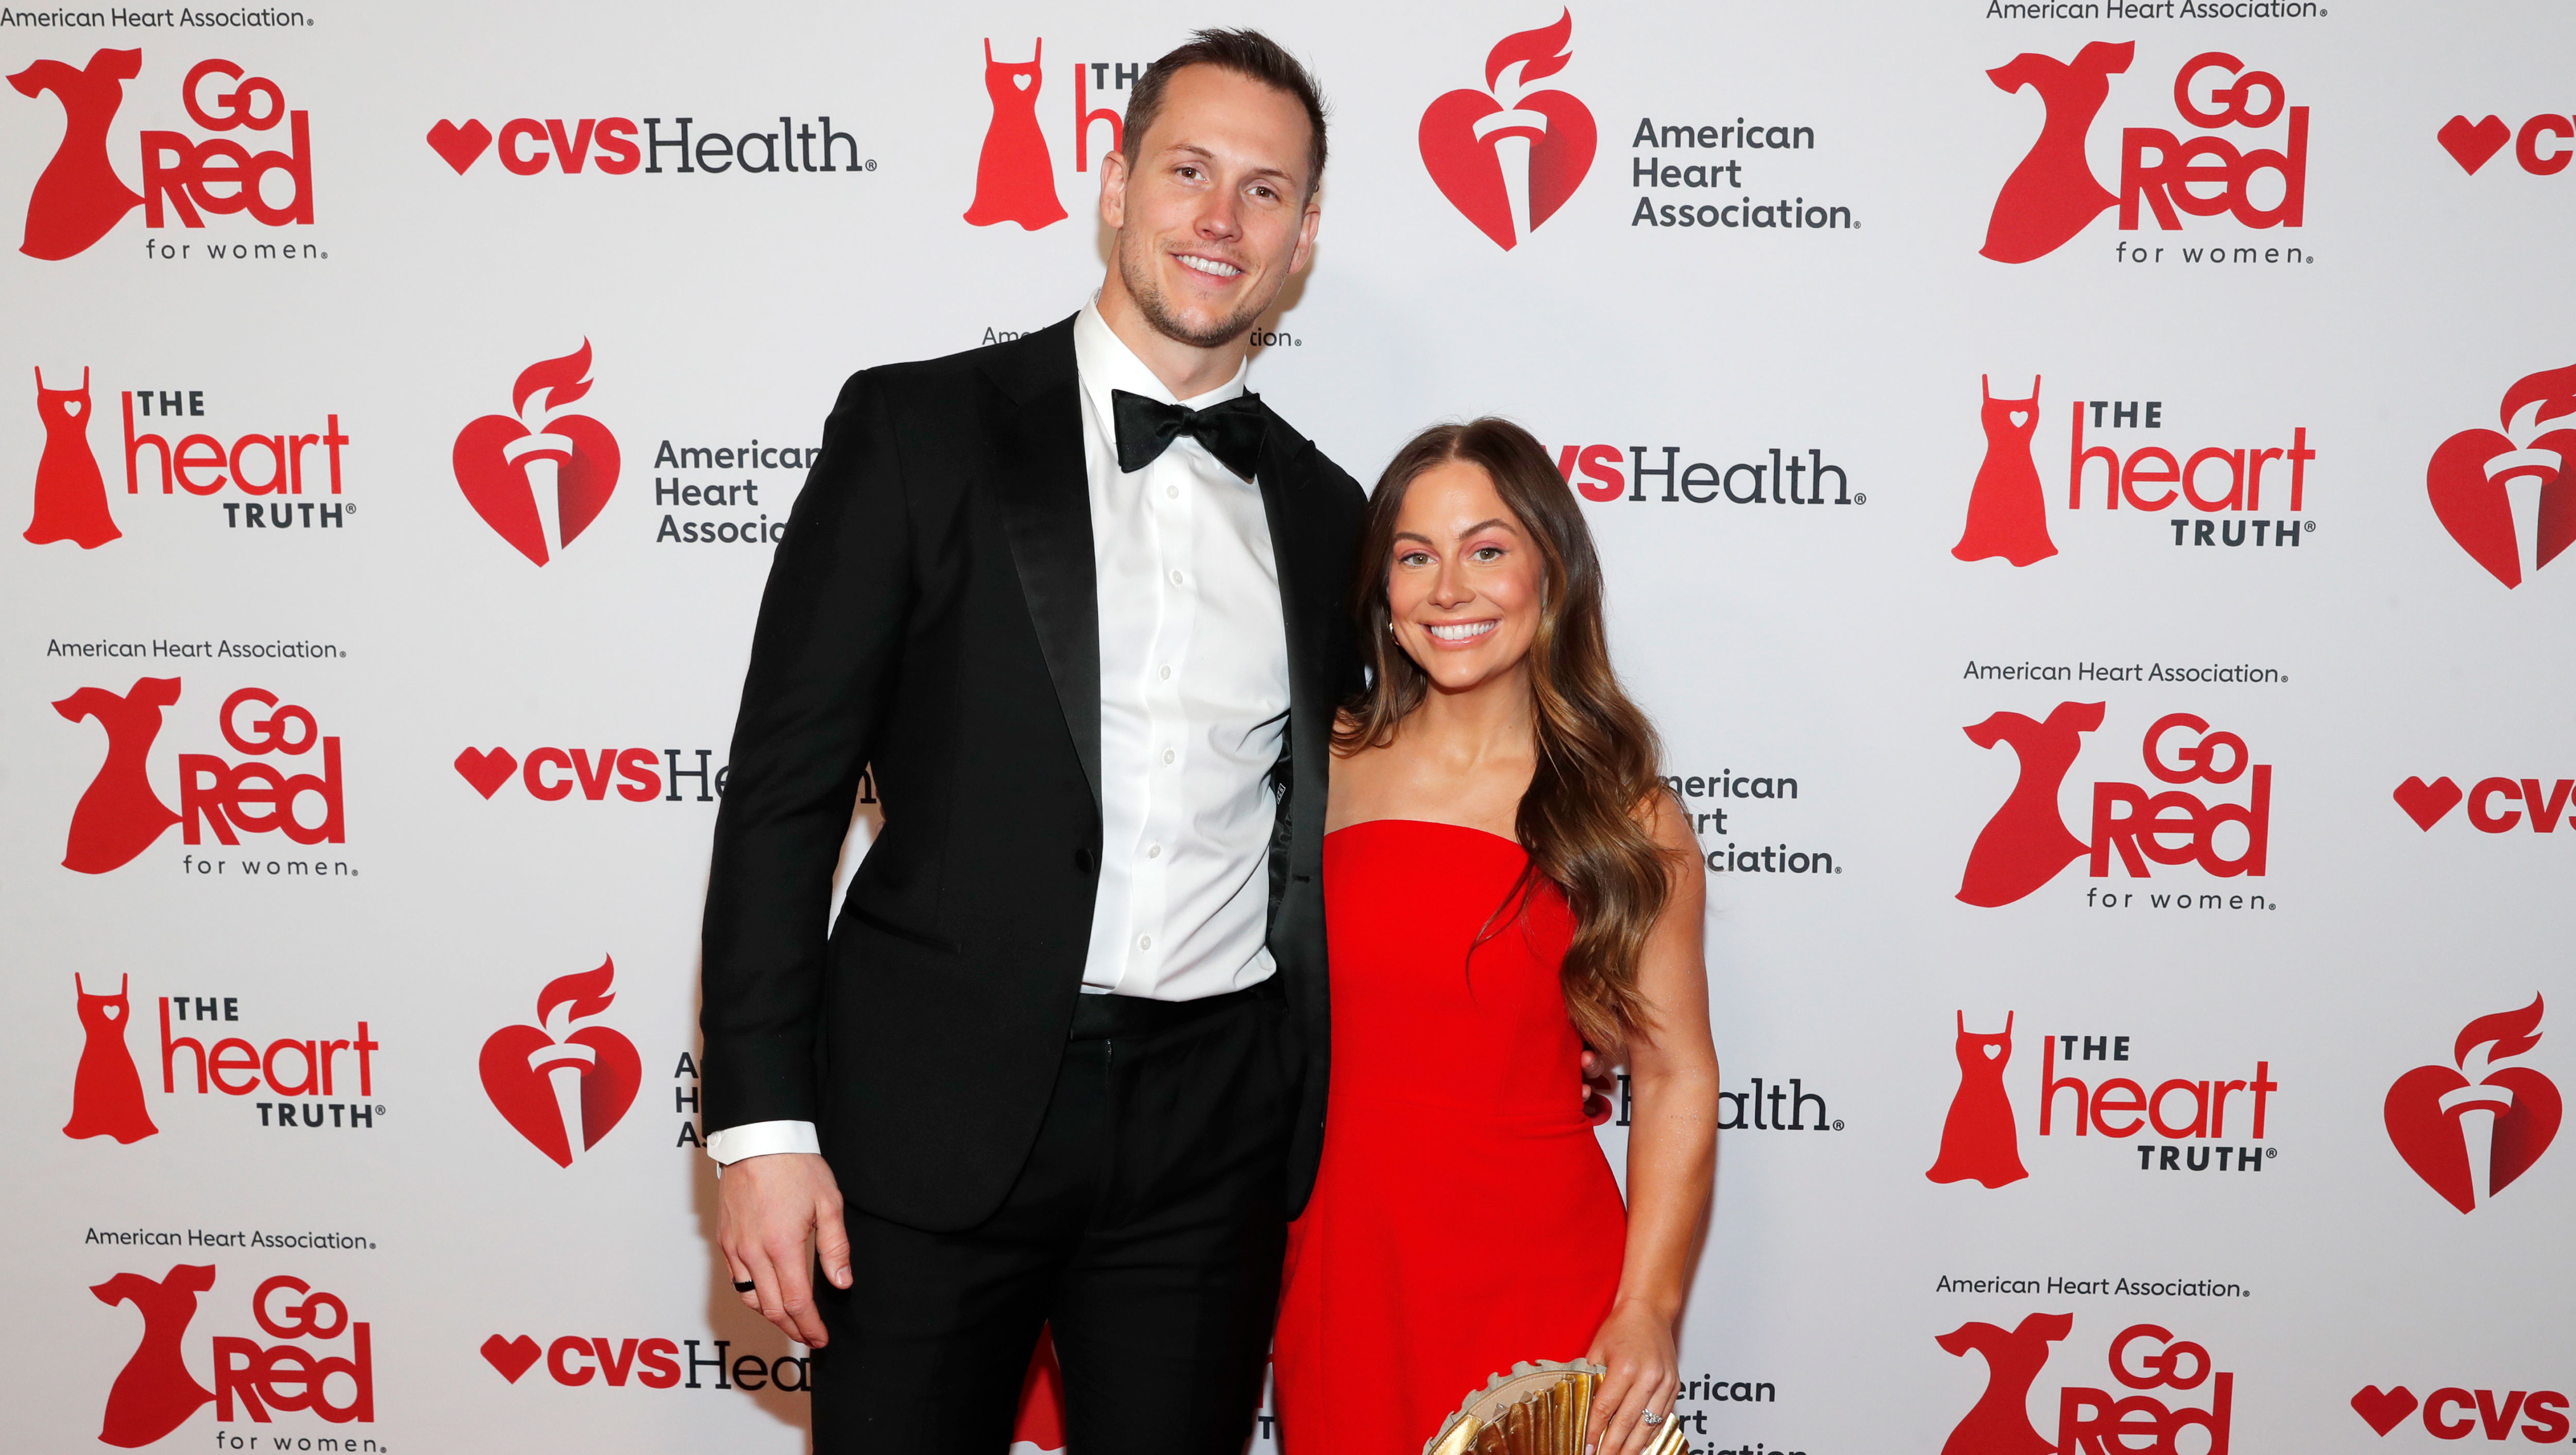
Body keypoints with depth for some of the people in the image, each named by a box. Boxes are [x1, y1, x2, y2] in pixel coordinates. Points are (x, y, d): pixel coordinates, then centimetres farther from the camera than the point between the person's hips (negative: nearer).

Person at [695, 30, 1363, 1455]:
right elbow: (783, 785, -5)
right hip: (937, 1110, -3)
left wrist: (1305, 1135, 11)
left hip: (1211, 1135, 3)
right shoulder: (918, 429, -2)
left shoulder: (1321, 512, 9)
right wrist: (759, 1120, -10)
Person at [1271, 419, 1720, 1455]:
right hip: (1340, 1266, 2)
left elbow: (1676, 1080, -2)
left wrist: (1647, 1313, -12)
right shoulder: (1325, 771, 1)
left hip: (1535, 1277, -2)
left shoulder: (1626, 815, -3)